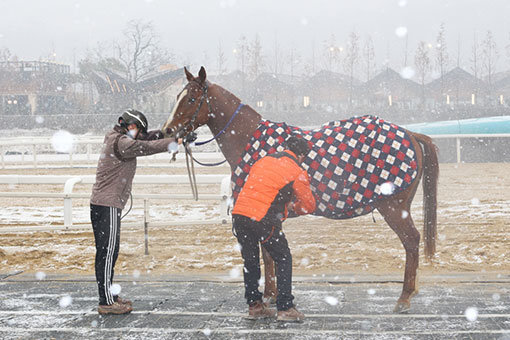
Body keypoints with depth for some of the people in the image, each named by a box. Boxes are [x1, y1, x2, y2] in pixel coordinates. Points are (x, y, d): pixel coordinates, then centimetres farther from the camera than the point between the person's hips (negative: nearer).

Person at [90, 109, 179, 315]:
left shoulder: (116, 139, 16)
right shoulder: (121, 143, -14)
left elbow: (146, 140, 19)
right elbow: (148, 147, -16)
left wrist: (162, 133, 4)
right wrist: (176, 141, -9)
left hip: (100, 204, 10)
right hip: (108, 205, -10)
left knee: (106, 252, 14)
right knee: (108, 252, -8)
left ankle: (108, 296, 22)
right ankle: (106, 302, -6)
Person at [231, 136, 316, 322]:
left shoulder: (263, 160, 19)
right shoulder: (297, 172, 2)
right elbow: (309, 205, 8)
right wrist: (295, 207, 31)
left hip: (239, 214, 6)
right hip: (264, 220, -6)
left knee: (250, 261, 18)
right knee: (283, 259, 9)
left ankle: (254, 305, 24)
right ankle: (285, 308, 6)